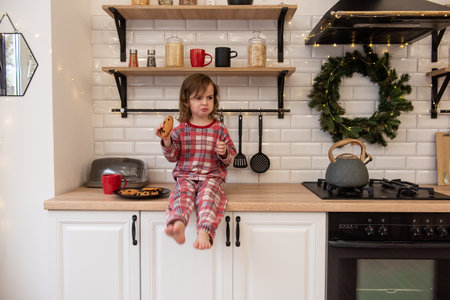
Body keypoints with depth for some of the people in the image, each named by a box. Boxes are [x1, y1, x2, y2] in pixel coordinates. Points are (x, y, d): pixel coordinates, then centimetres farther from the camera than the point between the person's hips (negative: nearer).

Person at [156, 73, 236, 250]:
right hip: (185, 175, 1)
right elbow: (173, 157, 8)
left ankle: (204, 232, -46)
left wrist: (225, 152, -12)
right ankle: (177, 224, -54)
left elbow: (231, 156, 12)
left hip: (212, 176, 0)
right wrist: (167, 142, -10)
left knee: (208, 195, -31)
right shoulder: (180, 130, 6)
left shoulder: (219, 129, 6)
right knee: (182, 192, -30)